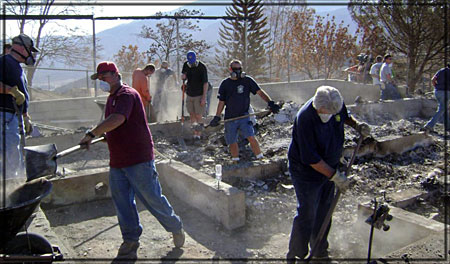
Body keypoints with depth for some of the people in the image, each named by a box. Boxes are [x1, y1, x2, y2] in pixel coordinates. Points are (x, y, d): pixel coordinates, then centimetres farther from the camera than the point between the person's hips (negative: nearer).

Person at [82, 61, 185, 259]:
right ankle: (131, 240, 26)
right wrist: (104, 135, 12)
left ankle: (176, 228, 22)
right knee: (122, 203, 11)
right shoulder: (111, 98, 17)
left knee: (153, 199, 0)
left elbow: (117, 119, -30)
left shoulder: (127, 94, -13)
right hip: (117, 161, 9)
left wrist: (91, 134, -27)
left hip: (138, 160, -9)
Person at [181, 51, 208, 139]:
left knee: (198, 115, -5)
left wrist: (204, 97, -18)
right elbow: (183, 77, 17)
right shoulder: (186, 65, 2)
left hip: (199, 95, -6)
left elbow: (205, 83, -14)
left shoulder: (202, 67, -14)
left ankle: (199, 133, 2)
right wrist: (183, 77, -9)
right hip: (189, 94, 6)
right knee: (191, 114, 9)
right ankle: (195, 132, 18)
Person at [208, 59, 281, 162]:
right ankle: (235, 162, 26)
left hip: (244, 116, -2)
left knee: (251, 137, -18)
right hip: (230, 118, 2)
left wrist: (270, 102, -18)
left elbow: (260, 92, -3)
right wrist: (217, 117, 5)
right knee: (232, 142, 8)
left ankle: (260, 159, -6)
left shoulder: (247, 80, 0)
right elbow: (221, 102, 10)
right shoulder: (225, 84, 4)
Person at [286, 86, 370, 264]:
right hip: (307, 171, -7)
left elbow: (344, 116, 16)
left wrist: (357, 125, -3)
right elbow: (311, 159, -29)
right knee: (307, 215, -2)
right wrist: (335, 176, -25)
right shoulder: (305, 119, -32)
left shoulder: (337, 104, -11)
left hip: (329, 168, 7)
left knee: (324, 212, 17)